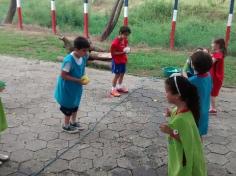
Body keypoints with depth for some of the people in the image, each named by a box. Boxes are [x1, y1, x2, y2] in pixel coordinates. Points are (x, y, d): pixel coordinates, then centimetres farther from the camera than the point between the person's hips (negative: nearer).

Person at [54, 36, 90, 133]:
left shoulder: (84, 57, -9)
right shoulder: (69, 60, -31)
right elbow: (63, 75, -26)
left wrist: (83, 77, -7)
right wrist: (78, 80, -26)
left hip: (77, 87, 7)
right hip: (67, 87, -7)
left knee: (75, 104, 22)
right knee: (69, 106, 9)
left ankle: (73, 122, 44)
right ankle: (66, 126, 31)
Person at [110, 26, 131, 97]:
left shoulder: (125, 40, 0)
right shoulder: (115, 42, -24)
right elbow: (113, 52, -20)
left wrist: (127, 49, -8)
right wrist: (122, 52, -26)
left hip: (123, 60, 8)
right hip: (117, 61, -8)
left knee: (122, 74, 17)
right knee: (117, 75, -1)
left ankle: (119, 87, 34)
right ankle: (113, 90, 11)